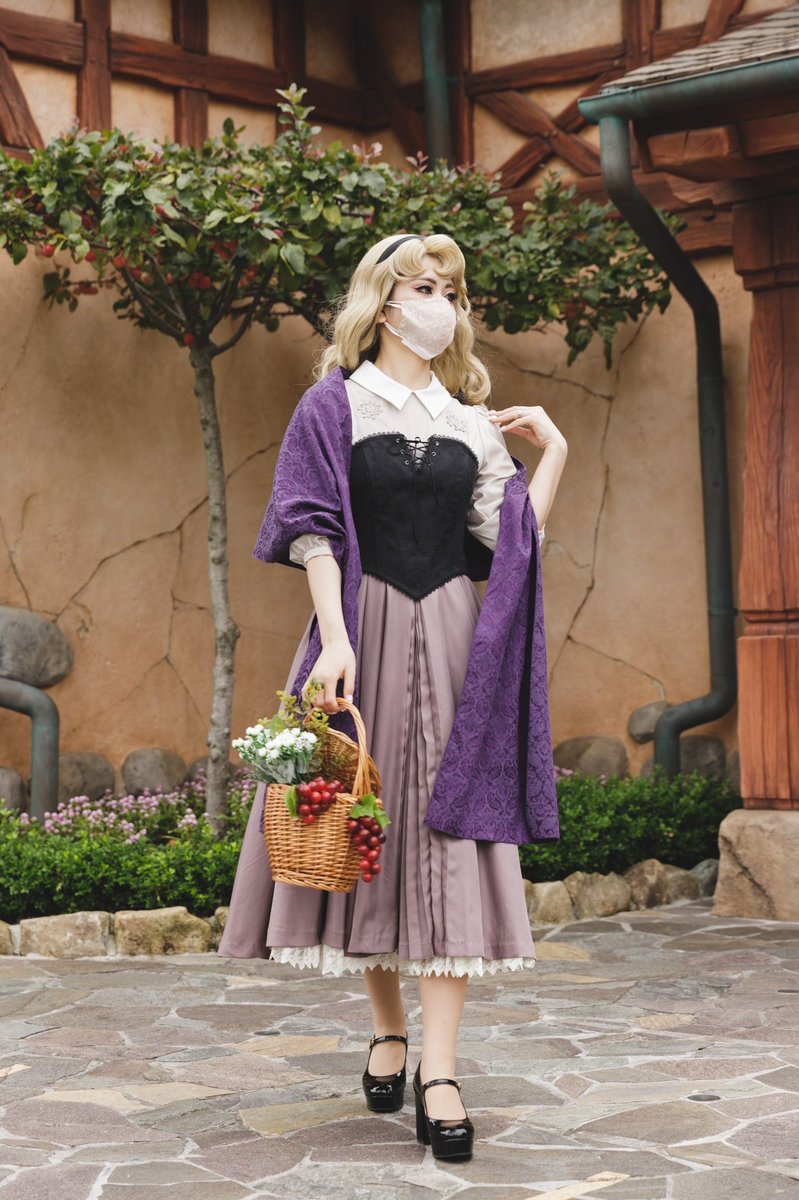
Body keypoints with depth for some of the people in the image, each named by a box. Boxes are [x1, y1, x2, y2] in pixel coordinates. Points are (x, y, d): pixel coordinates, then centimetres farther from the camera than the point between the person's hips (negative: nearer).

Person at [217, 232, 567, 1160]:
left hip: (452, 637, 2)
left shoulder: (473, 423, 14)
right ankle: (388, 1029, 22)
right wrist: (333, 637, -18)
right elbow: (314, 530, -7)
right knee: (367, 819, 3)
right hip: (364, 631, -2)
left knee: (448, 834, -6)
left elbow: (514, 538, 5)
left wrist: (553, 452, 1)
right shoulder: (336, 406, 4)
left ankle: (438, 1071, -9)